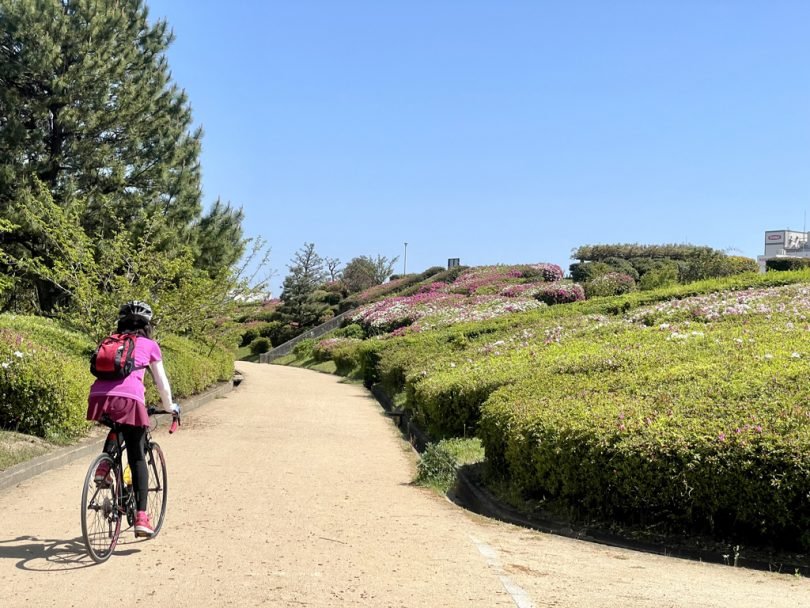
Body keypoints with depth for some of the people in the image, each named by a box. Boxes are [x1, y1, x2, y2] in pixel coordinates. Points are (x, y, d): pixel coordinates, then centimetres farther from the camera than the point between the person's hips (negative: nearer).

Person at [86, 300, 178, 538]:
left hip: (98, 397, 4)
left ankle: (103, 466, 12)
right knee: (137, 458, 6)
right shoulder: (149, 345, 19)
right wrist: (169, 406, 38)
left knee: (117, 427, 36)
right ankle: (141, 518, -2)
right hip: (129, 399, -4)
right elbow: (161, 382, 22)